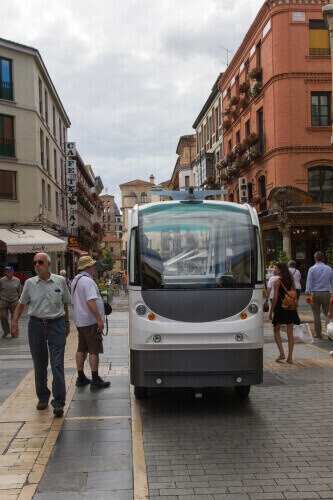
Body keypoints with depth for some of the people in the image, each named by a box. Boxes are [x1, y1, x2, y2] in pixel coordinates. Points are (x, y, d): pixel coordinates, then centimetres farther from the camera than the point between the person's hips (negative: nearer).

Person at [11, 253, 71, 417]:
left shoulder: (60, 281, 3)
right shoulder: (30, 283, 3)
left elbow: (65, 303, 14)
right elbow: (21, 304, 13)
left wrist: (67, 322, 16)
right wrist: (14, 323, 7)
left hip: (56, 325, -2)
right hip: (36, 325, 2)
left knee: (57, 365, -6)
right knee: (39, 365, 10)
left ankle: (58, 403, -2)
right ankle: (43, 397, 27)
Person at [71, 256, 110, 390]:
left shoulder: (75, 280, 14)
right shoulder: (87, 281, -18)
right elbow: (90, 302, -27)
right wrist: (99, 320, -26)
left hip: (79, 321, 10)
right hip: (90, 321, -10)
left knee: (81, 349, 14)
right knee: (94, 350, -4)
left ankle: (80, 378, 21)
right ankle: (95, 381, -2)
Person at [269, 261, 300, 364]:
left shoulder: (277, 281, -9)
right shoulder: (291, 281, 8)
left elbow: (275, 298, -12)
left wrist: (271, 311, -6)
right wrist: (293, 307, 17)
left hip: (280, 307, -5)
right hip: (291, 309, 5)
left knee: (276, 331, 9)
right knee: (290, 332, 7)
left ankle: (282, 354, -3)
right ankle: (290, 357, 7)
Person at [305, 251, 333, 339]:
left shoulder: (312, 269, -3)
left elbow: (309, 283, -5)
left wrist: (307, 295, -2)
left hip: (315, 294, -2)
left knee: (316, 314, 4)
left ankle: (318, 333, 9)